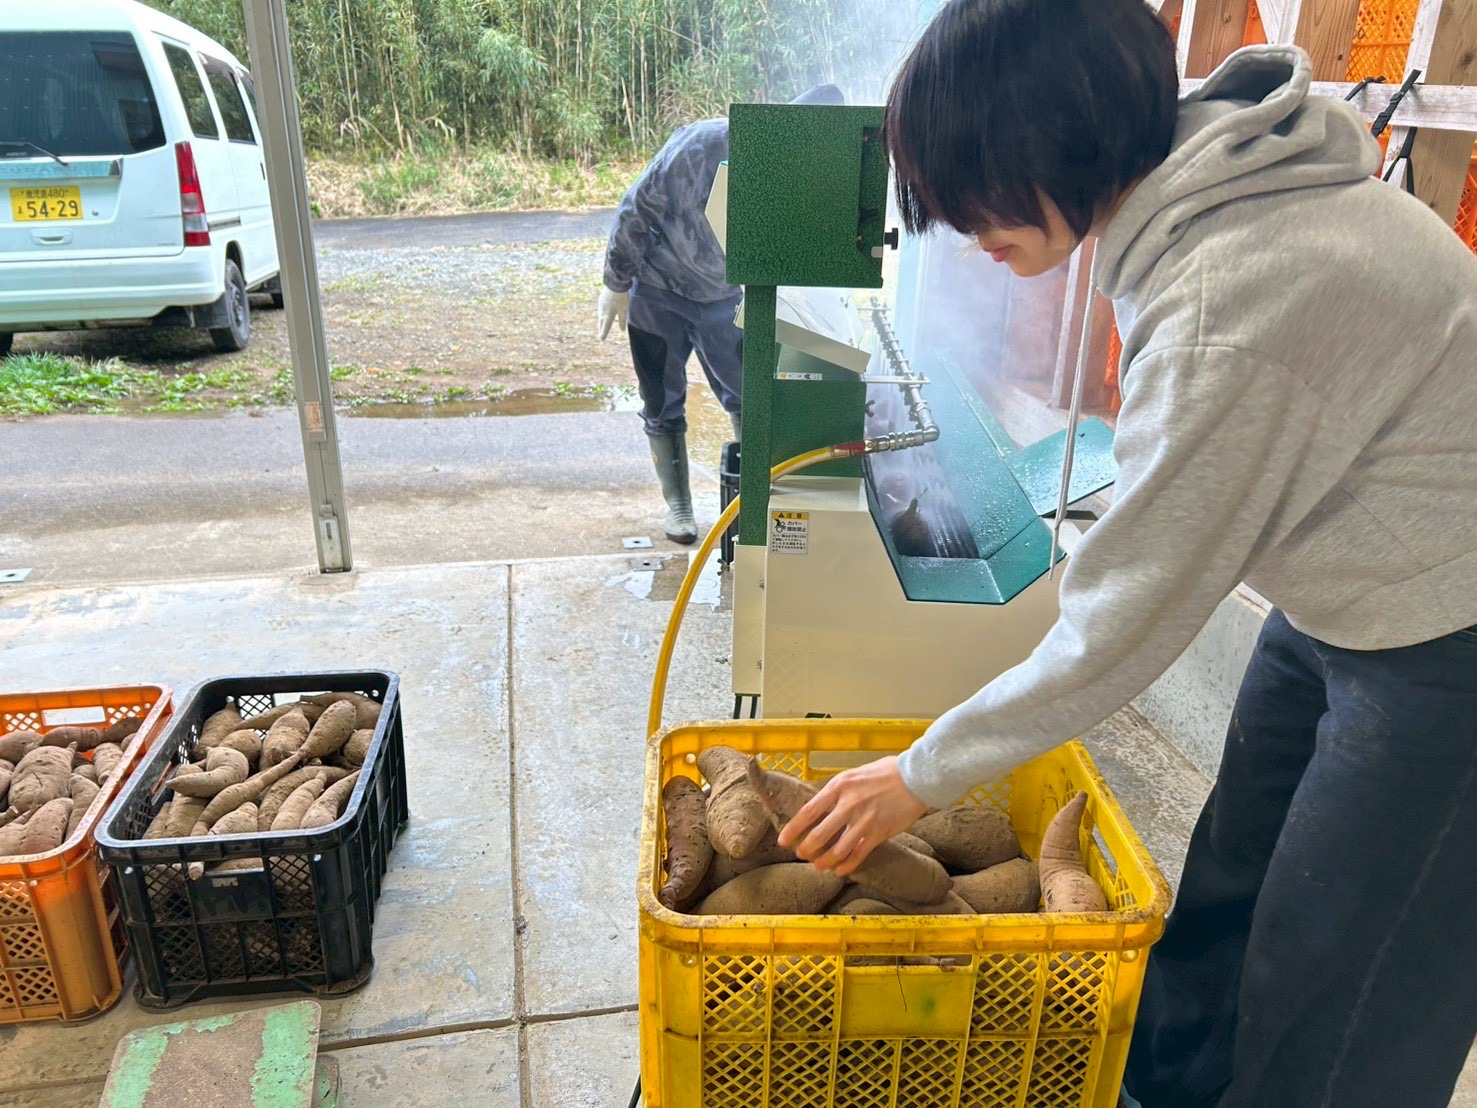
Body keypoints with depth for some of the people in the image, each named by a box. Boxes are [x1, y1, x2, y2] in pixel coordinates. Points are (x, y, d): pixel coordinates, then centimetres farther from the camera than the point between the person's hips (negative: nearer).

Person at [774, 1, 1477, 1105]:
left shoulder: (1223, 314, -34)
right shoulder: (1201, 163, -6)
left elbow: (1125, 625, -26)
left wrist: (923, 776, -14)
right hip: (1345, 589, 8)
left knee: (1329, 983, 8)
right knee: (1224, 887, 19)